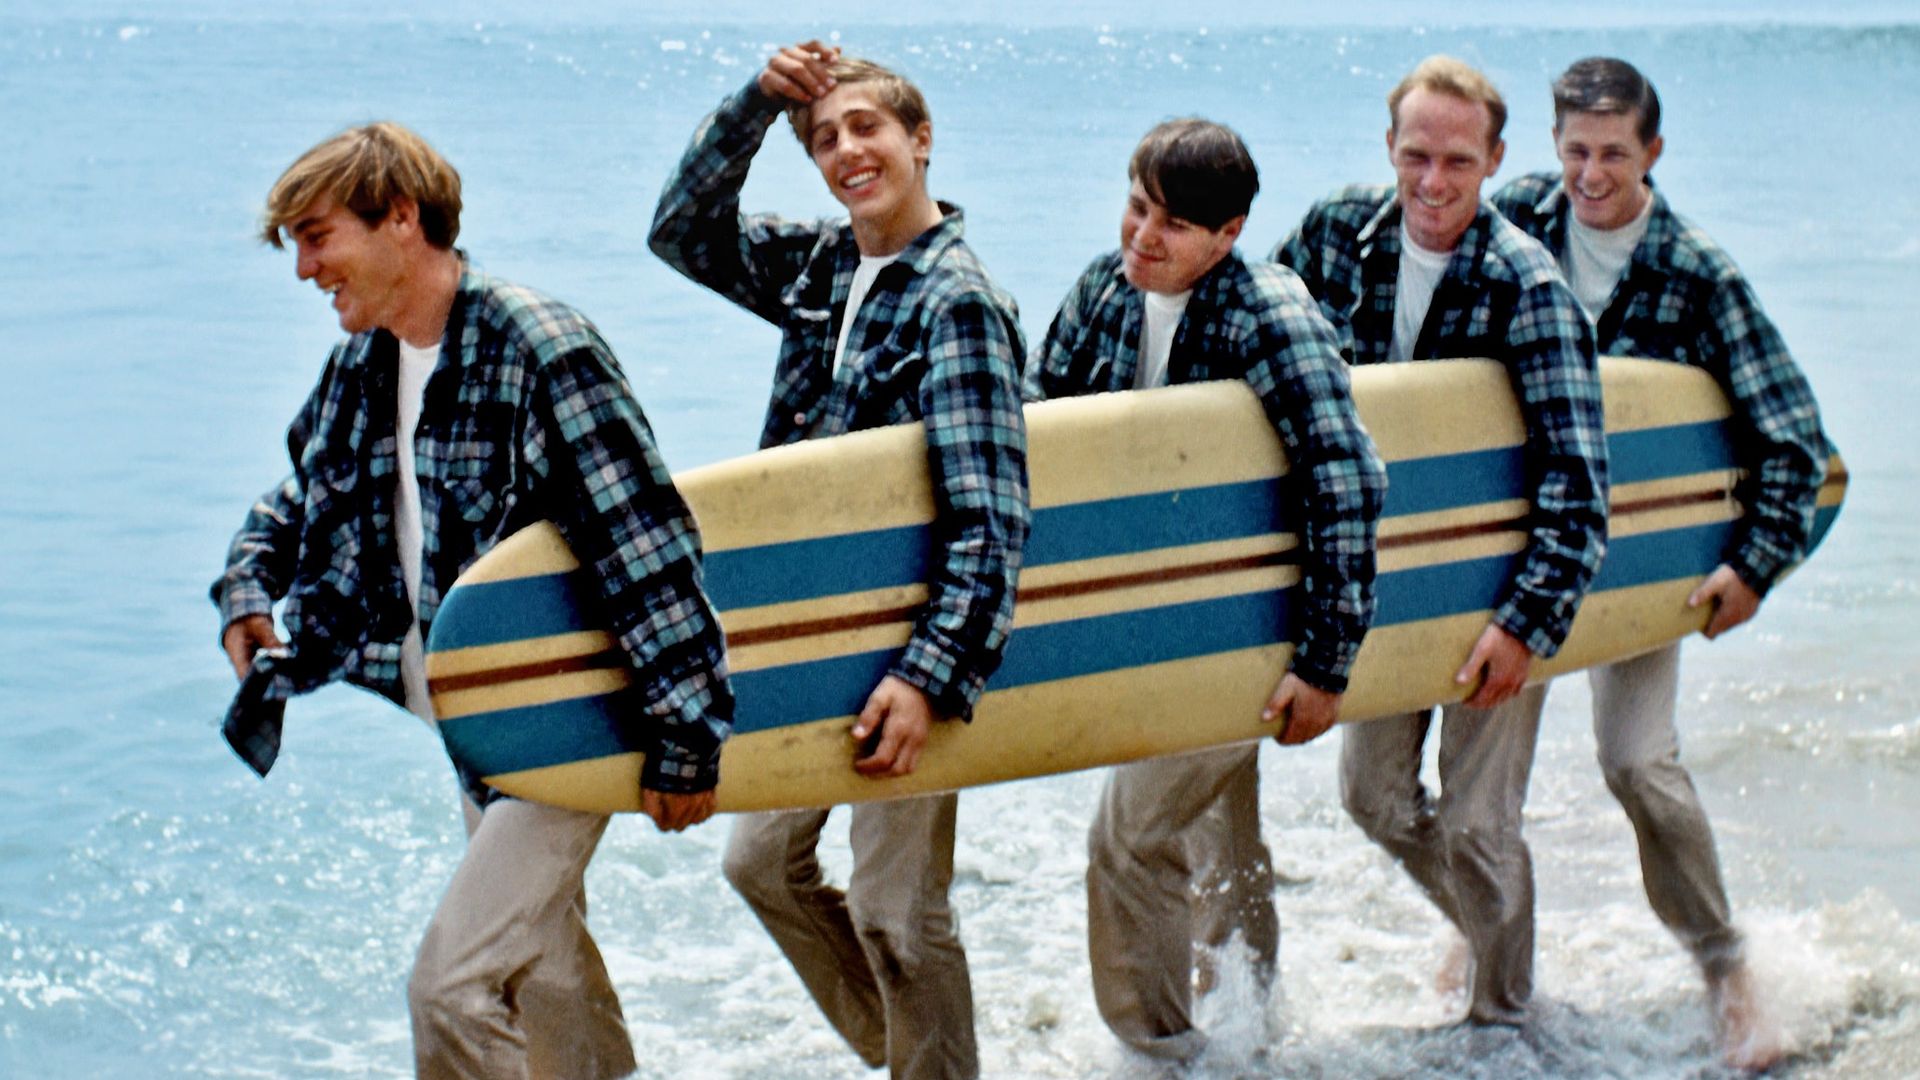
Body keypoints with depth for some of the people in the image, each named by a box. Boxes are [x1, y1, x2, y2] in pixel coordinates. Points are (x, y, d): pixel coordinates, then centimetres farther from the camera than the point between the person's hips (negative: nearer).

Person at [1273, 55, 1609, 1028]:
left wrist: (1528, 623, -31)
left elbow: (1577, 482, -26)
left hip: (1500, 579, -5)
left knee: (1475, 823, -2)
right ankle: (1483, 929, 42)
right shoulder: (1338, 230, -9)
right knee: (1373, 794, 13)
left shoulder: (1527, 288, -23)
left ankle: (1500, 1012, 23)